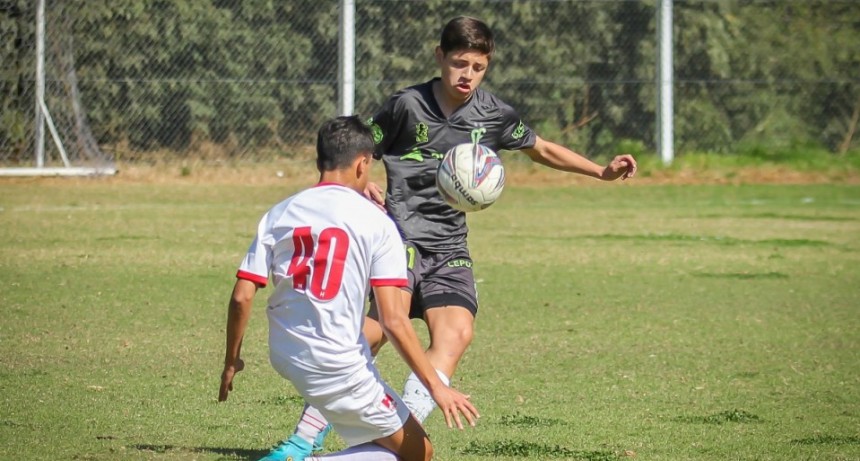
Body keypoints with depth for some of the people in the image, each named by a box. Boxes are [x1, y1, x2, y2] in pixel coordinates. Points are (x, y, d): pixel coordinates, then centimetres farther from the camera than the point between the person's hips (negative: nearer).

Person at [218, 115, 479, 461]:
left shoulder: (279, 215, 3)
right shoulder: (376, 222, -8)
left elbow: (241, 297, -1)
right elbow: (392, 320, -14)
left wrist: (232, 361, 14)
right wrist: (436, 387, -9)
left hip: (285, 358, 7)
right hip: (339, 367, -7)